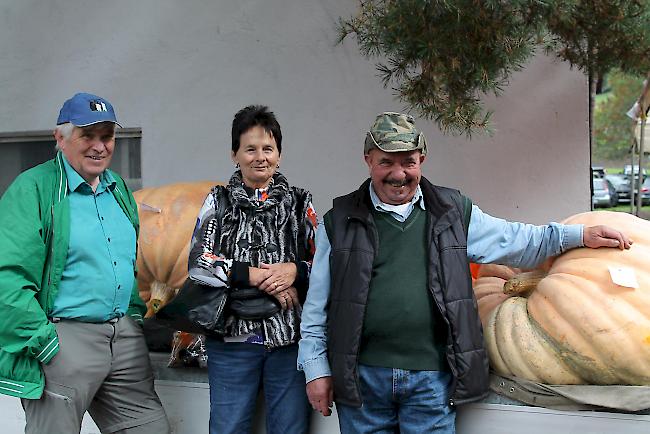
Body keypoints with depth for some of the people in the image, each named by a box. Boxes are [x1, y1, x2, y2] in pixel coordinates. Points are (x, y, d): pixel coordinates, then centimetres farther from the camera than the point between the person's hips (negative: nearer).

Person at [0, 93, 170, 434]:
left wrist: (136, 316, 14)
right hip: (64, 338, -7)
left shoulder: (118, 188, 15)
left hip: (125, 337, 7)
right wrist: (45, 342, -18)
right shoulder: (33, 189, -8)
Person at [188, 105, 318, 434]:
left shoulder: (300, 203, 9)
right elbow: (199, 262, -5)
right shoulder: (219, 202, 7)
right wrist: (255, 276, -15)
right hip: (233, 335, -1)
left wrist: (295, 271, -15)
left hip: (290, 336, 1)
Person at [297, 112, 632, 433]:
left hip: (432, 378, 1)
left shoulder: (453, 211, 10)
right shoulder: (340, 221, 5)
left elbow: (516, 241, 18)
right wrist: (316, 368, 2)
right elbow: (317, 305, 6)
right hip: (362, 375, 0)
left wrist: (580, 235, 13)